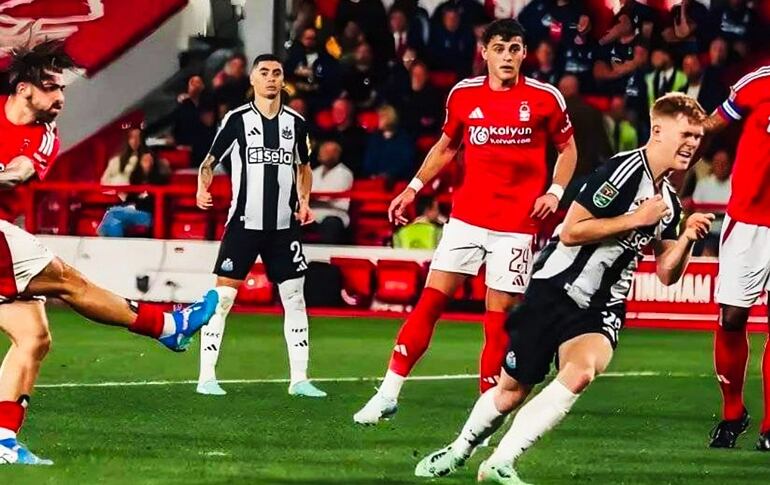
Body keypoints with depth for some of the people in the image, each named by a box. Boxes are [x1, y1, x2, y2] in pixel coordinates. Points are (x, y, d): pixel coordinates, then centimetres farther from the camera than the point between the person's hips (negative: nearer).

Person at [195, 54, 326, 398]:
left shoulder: (295, 122, 8)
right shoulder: (237, 120, -2)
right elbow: (209, 162, 4)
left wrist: (304, 200, 8)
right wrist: (203, 189, -15)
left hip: (284, 226, 4)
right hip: (244, 223, -4)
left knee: (294, 298, 4)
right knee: (222, 297, -6)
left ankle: (299, 379, 11)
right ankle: (206, 377, -1)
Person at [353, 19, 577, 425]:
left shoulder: (546, 98, -3)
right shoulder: (463, 94, 4)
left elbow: (567, 149, 9)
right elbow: (446, 146, 19)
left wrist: (555, 191, -5)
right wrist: (415, 187, 11)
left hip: (516, 225, -2)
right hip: (466, 218, 2)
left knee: (499, 314, -3)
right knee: (430, 300, -3)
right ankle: (388, 394, 0)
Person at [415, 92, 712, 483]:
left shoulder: (669, 202, 9)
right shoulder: (622, 170, -15)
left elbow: (666, 274, 12)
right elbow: (571, 232, -19)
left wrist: (687, 239, -5)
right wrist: (635, 220, -18)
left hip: (600, 309, 5)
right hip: (554, 293, -5)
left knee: (583, 369, -27)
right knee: (512, 390, 3)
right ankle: (460, 449, 35)